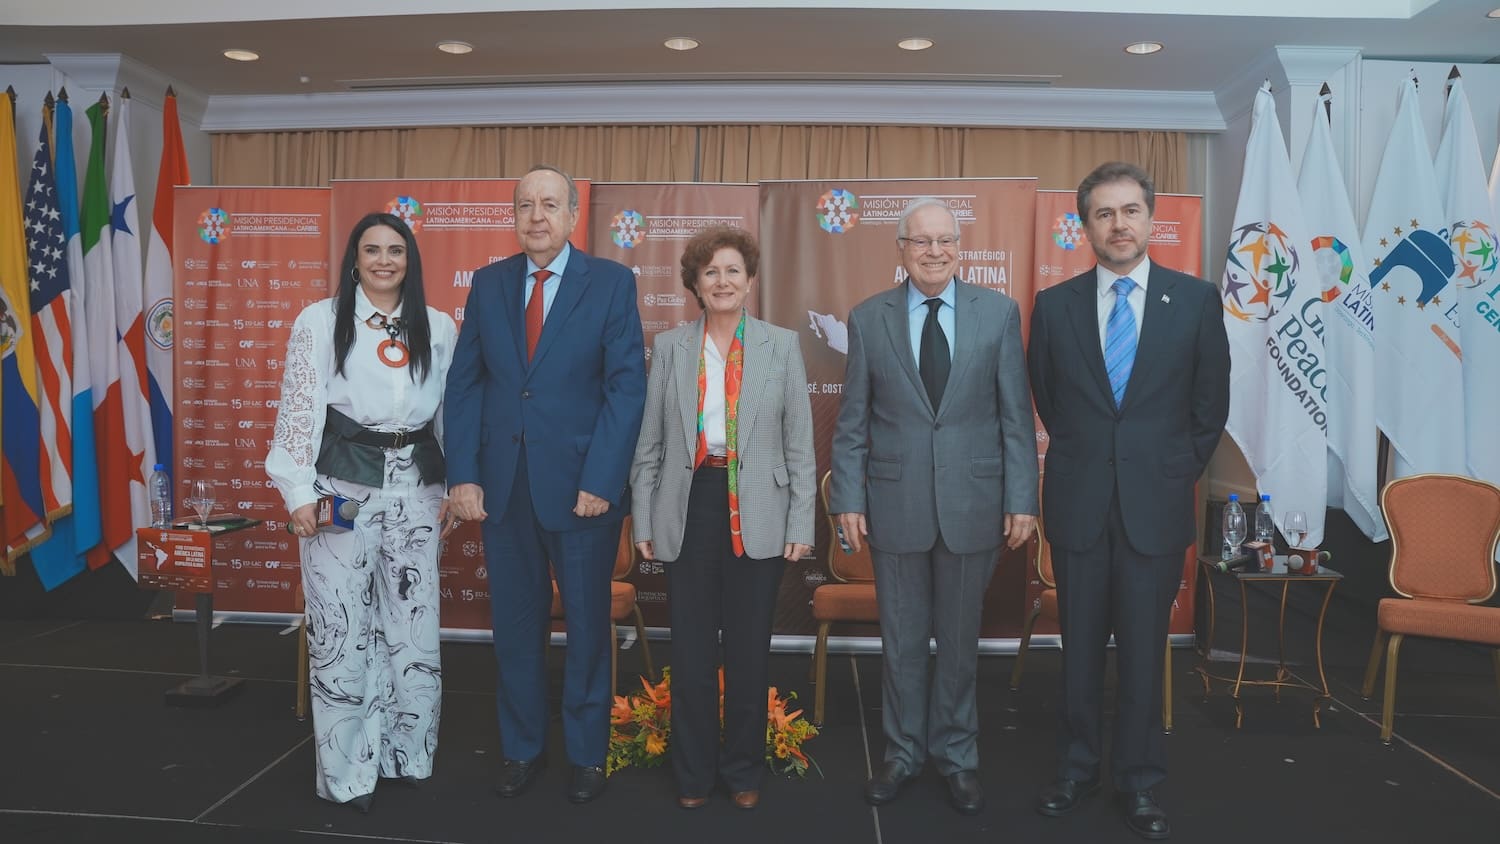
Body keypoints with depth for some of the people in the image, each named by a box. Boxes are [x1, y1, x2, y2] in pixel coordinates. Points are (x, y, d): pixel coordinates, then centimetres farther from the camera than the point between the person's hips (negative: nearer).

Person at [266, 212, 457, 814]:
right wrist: (298, 493, -6)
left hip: (416, 486, 3)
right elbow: (298, 408, -2)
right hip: (342, 485, -3)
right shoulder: (320, 320, 0)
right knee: (343, 628, 1)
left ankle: (406, 754, 24)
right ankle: (348, 770, 15)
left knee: (414, 624, 7)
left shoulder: (438, 327, 8)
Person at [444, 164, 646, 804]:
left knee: (588, 625, 10)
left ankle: (588, 753, 27)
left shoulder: (611, 282, -3)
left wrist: (599, 482, -15)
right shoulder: (488, 283, 8)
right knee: (515, 624, 12)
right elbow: (464, 383, 6)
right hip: (503, 485, 3)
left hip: (580, 484, -3)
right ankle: (522, 748, 30)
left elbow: (626, 386, -9)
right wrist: (462, 475, -3)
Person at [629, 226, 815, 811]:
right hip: (689, 507, 1)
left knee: (749, 646, 8)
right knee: (691, 645, 8)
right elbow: (649, 443, 7)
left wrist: (801, 522, -2)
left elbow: (799, 443, 3)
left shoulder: (782, 345, 3)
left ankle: (744, 769, 27)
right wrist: (643, 520, 3)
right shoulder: (669, 346, 5)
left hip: (757, 514, 0)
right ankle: (693, 769, 26)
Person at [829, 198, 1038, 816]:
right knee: (901, 639, 12)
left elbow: (1016, 416, 0)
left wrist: (1022, 499, -3)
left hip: (971, 503, 0)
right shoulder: (868, 318, 1)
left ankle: (956, 754, 32)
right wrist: (848, 499, -2)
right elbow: (852, 422, 2)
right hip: (895, 503, 0)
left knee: (959, 638, 13)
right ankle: (904, 750, 31)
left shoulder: (999, 312, 0)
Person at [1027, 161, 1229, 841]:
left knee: (1143, 650, 7)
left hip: (1156, 506, -1)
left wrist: (1178, 473, 8)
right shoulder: (1054, 305, 1)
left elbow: (1211, 404, 7)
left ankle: (1138, 782, 23)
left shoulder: (1196, 300, -1)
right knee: (1080, 646, 11)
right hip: (1078, 504, 1)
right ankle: (1078, 768, 27)